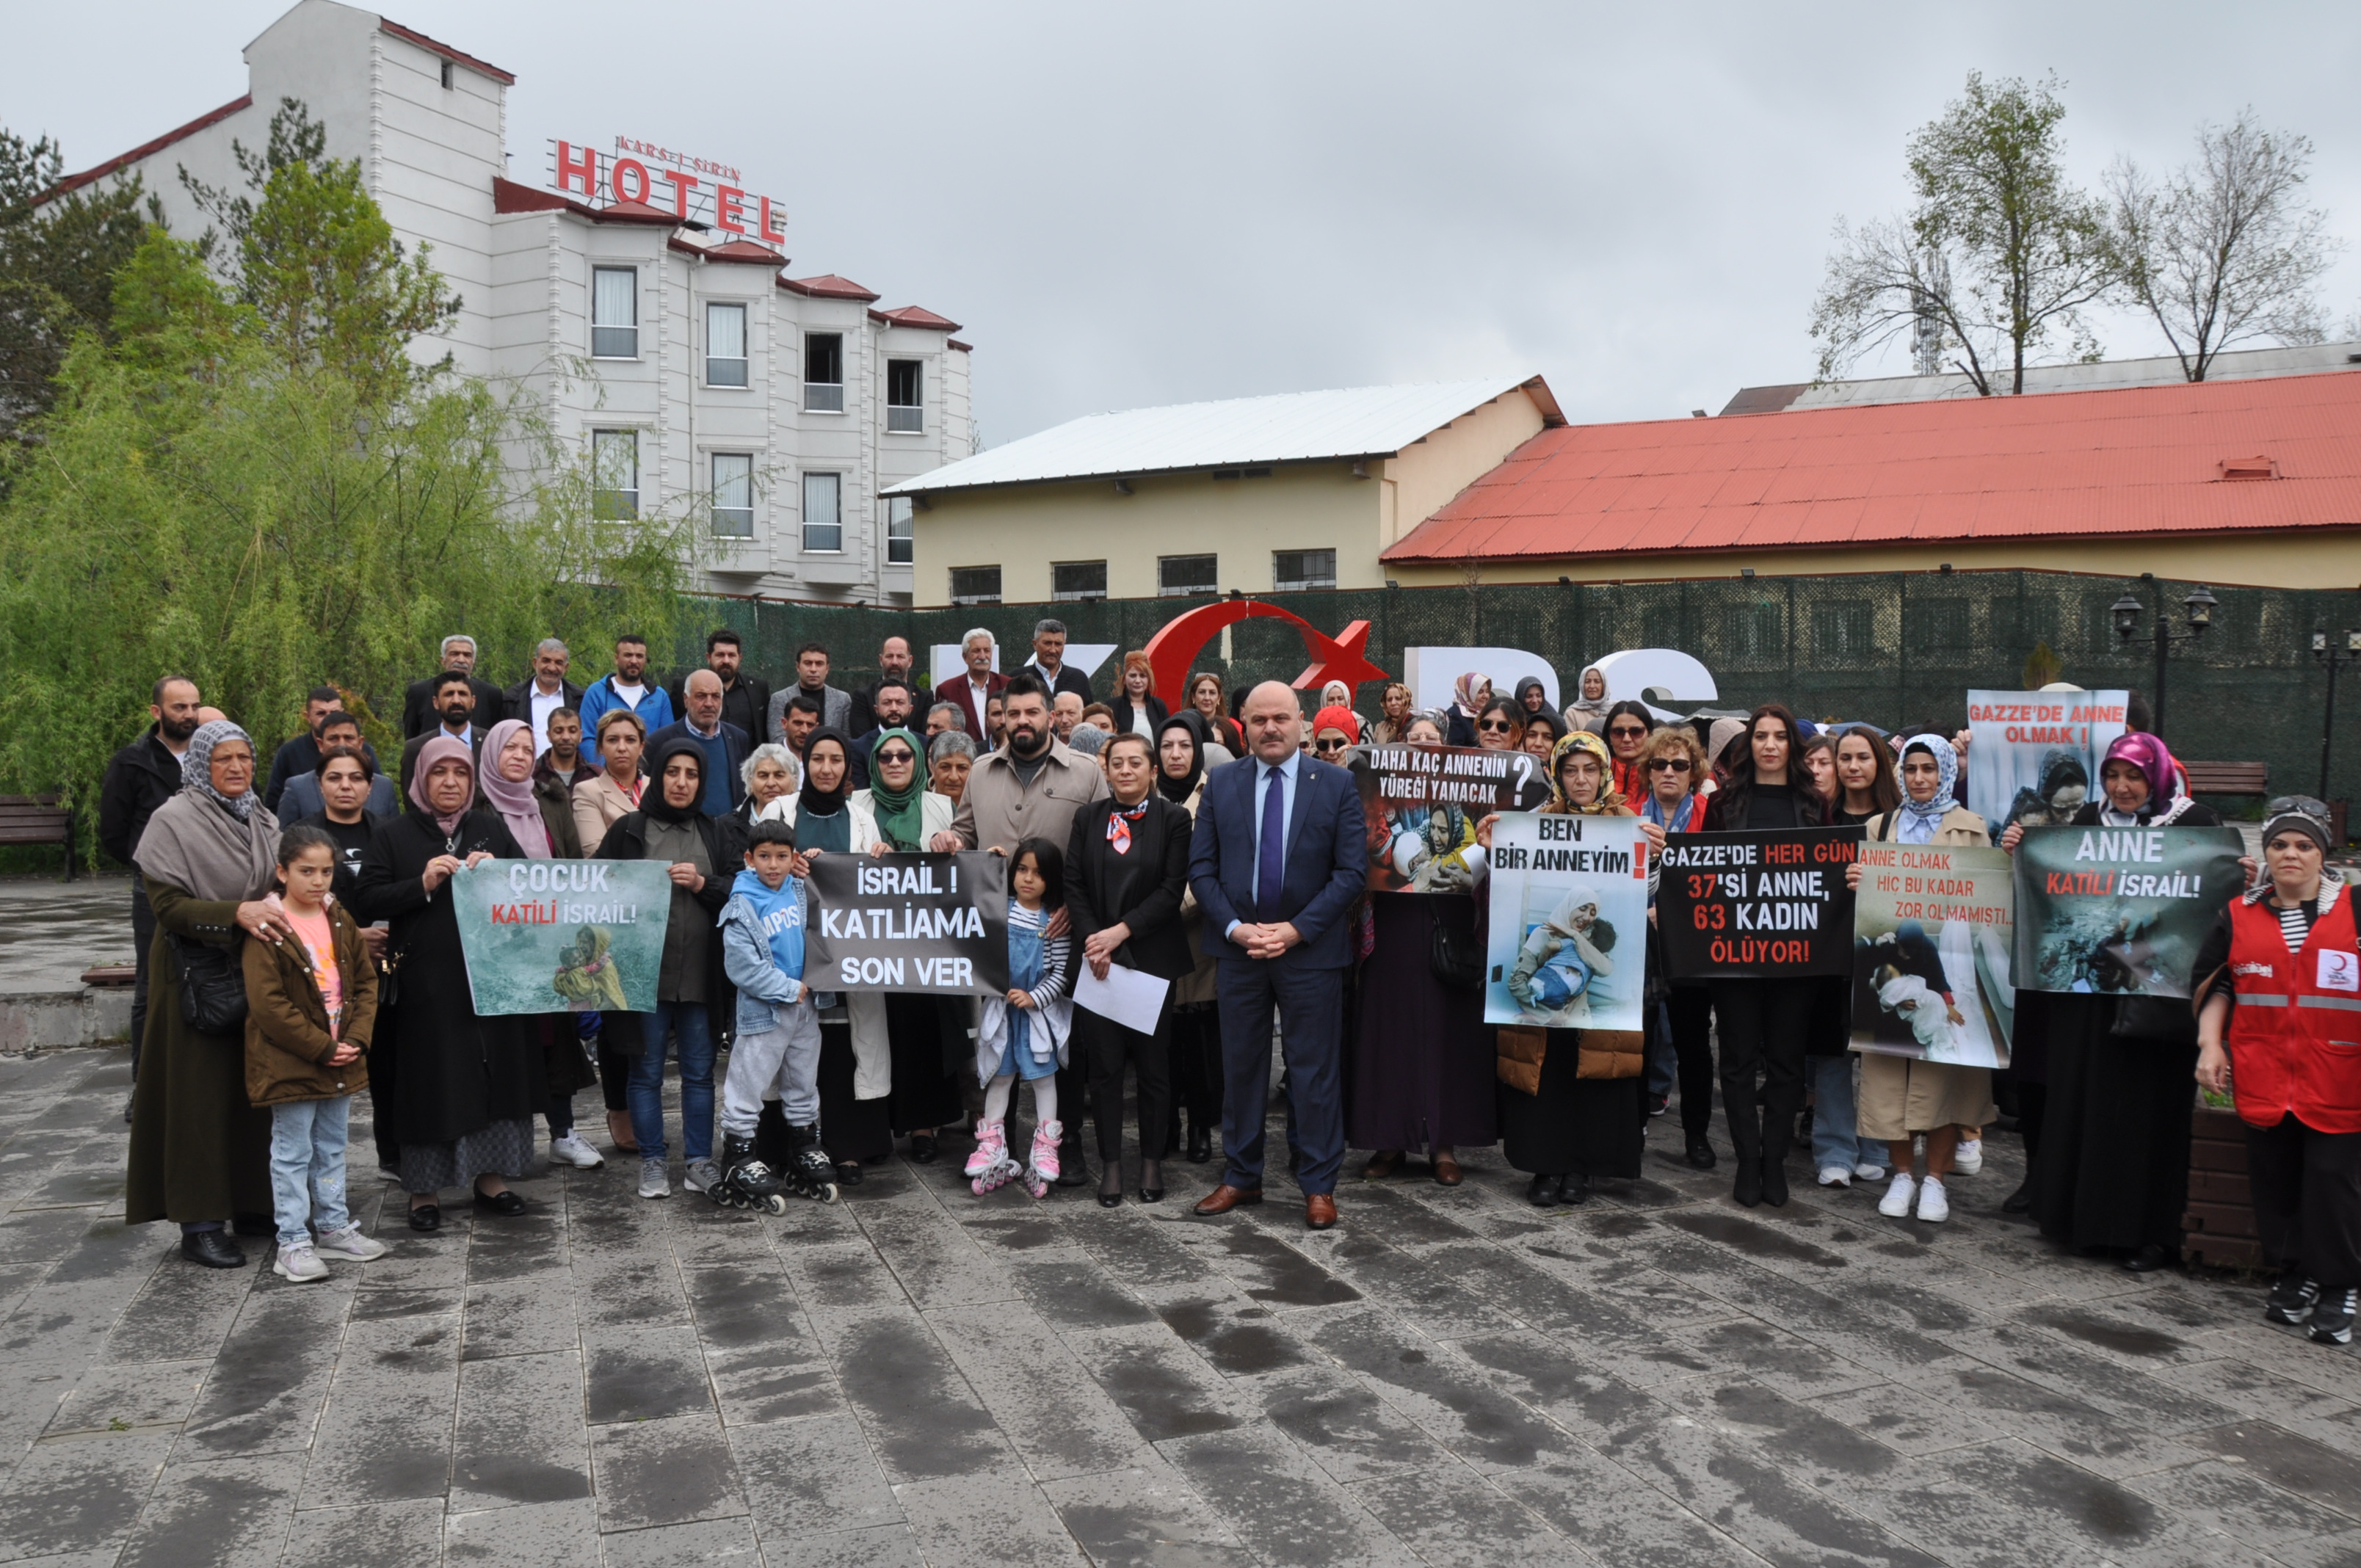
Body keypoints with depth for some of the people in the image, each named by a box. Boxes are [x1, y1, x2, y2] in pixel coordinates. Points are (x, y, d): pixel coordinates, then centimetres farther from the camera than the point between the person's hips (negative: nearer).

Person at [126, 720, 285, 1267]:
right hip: (197, 977, -5)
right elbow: (167, 904, -14)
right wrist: (236, 913, -26)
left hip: (256, 974, 5)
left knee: (255, 1091, 8)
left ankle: (251, 1204, 20)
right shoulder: (174, 822, -8)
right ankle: (199, 1223, 7)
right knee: (200, 1095, -1)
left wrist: (279, 909, -1)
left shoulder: (264, 821, 10)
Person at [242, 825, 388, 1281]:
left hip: (342, 1060, 6)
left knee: (332, 1148, 17)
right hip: (290, 1064, -6)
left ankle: (334, 1227, 28)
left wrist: (356, 1038, -5)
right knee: (293, 1152, 2)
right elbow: (268, 1004, -18)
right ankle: (293, 1243, 9)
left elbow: (366, 982, 9)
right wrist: (321, 1047, -17)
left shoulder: (341, 922, 6)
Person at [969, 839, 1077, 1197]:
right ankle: (992, 1152, 18)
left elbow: (1062, 973, -8)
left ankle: (1045, 1151, 14)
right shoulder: (998, 908, 0)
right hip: (1001, 1007, 3)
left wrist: (1034, 997, -19)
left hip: (1040, 1010, -3)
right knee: (1000, 1076, 11)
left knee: (1044, 1076, 6)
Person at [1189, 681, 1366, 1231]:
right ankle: (1241, 1177, 22)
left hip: (1310, 948, -2)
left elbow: (1352, 870, -5)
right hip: (1238, 946, 2)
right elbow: (1201, 868, 3)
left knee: (1314, 1069, 4)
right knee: (1240, 1066, 10)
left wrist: (1297, 929, -13)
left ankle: (1318, 1186, 14)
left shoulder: (1336, 784, -1)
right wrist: (1235, 927, -10)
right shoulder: (1221, 784, 5)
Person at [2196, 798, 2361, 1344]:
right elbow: (2216, 986, 14)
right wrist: (2210, 1043, 2)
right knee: (2275, 1182, 8)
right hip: (2263, 1081, 3)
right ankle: (2293, 1274, 23)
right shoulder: (2239, 915, 8)